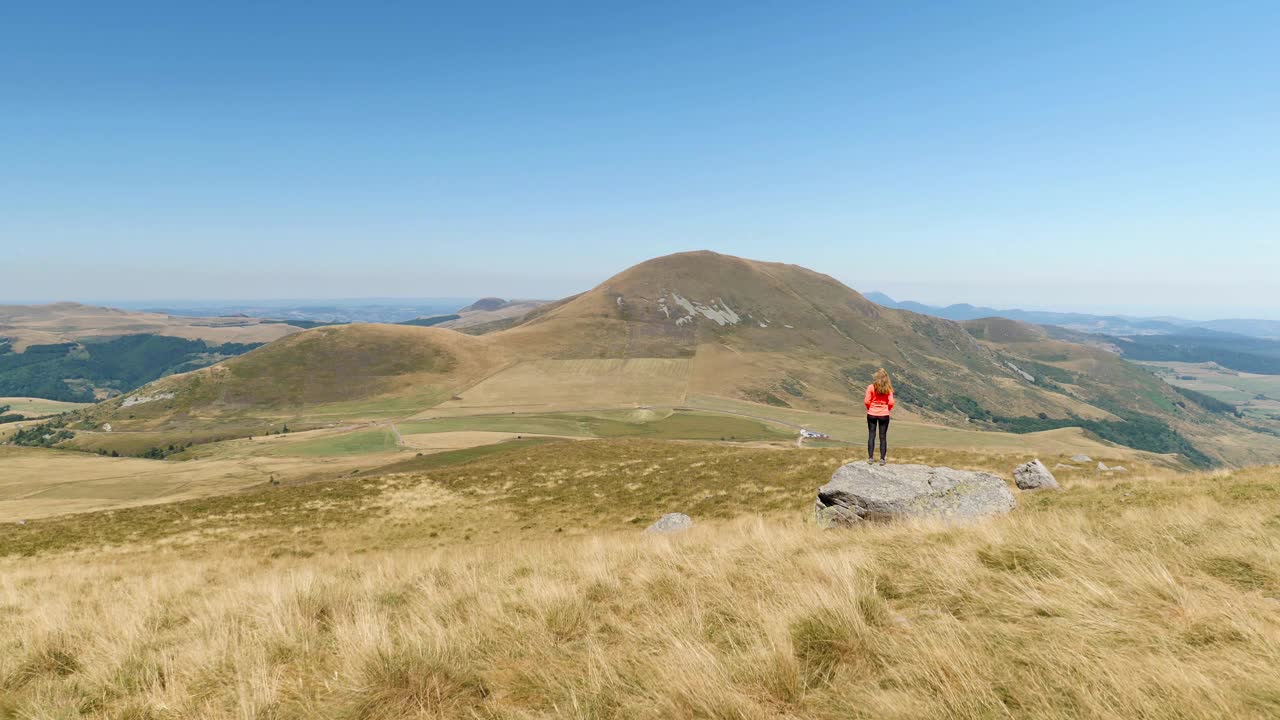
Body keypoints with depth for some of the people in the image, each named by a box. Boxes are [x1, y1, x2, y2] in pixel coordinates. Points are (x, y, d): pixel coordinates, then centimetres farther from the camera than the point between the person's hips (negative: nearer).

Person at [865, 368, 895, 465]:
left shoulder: (871, 387, -10)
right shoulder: (888, 389, -6)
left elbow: (866, 401, -12)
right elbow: (891, 402, -10)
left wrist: (870, 409, 6)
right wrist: (887, 410, 8)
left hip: (872, 414, 0)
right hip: (884, 415, 1)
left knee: (871, 435, 8)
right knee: (883, 437, 8)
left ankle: (870, 457, 8)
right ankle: (882, 459, 8)